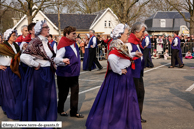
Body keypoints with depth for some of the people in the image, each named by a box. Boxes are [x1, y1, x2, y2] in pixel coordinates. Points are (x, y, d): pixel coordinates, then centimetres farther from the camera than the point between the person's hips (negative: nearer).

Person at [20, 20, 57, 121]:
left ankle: (47, 118, 28)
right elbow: (23, 56, -26)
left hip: (48, 73, 8)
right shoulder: (35, 42, -16)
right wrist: (36, 65, -17)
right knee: (38, 98, 5)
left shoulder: (46, 42, 10)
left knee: (48, 98, 14)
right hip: (38, 73, -8)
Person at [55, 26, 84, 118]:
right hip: (64, 74, -7)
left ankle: (74, 112, 13)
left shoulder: (74, 44, 9)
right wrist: (63, 60, -49)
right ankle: (60, 110, 29)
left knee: (75, 91, 4)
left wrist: (77, 69, 24)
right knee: (64, 93, 7)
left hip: (74, 73, 7)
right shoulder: (63, 46, -18)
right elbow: (57, 59, -28)